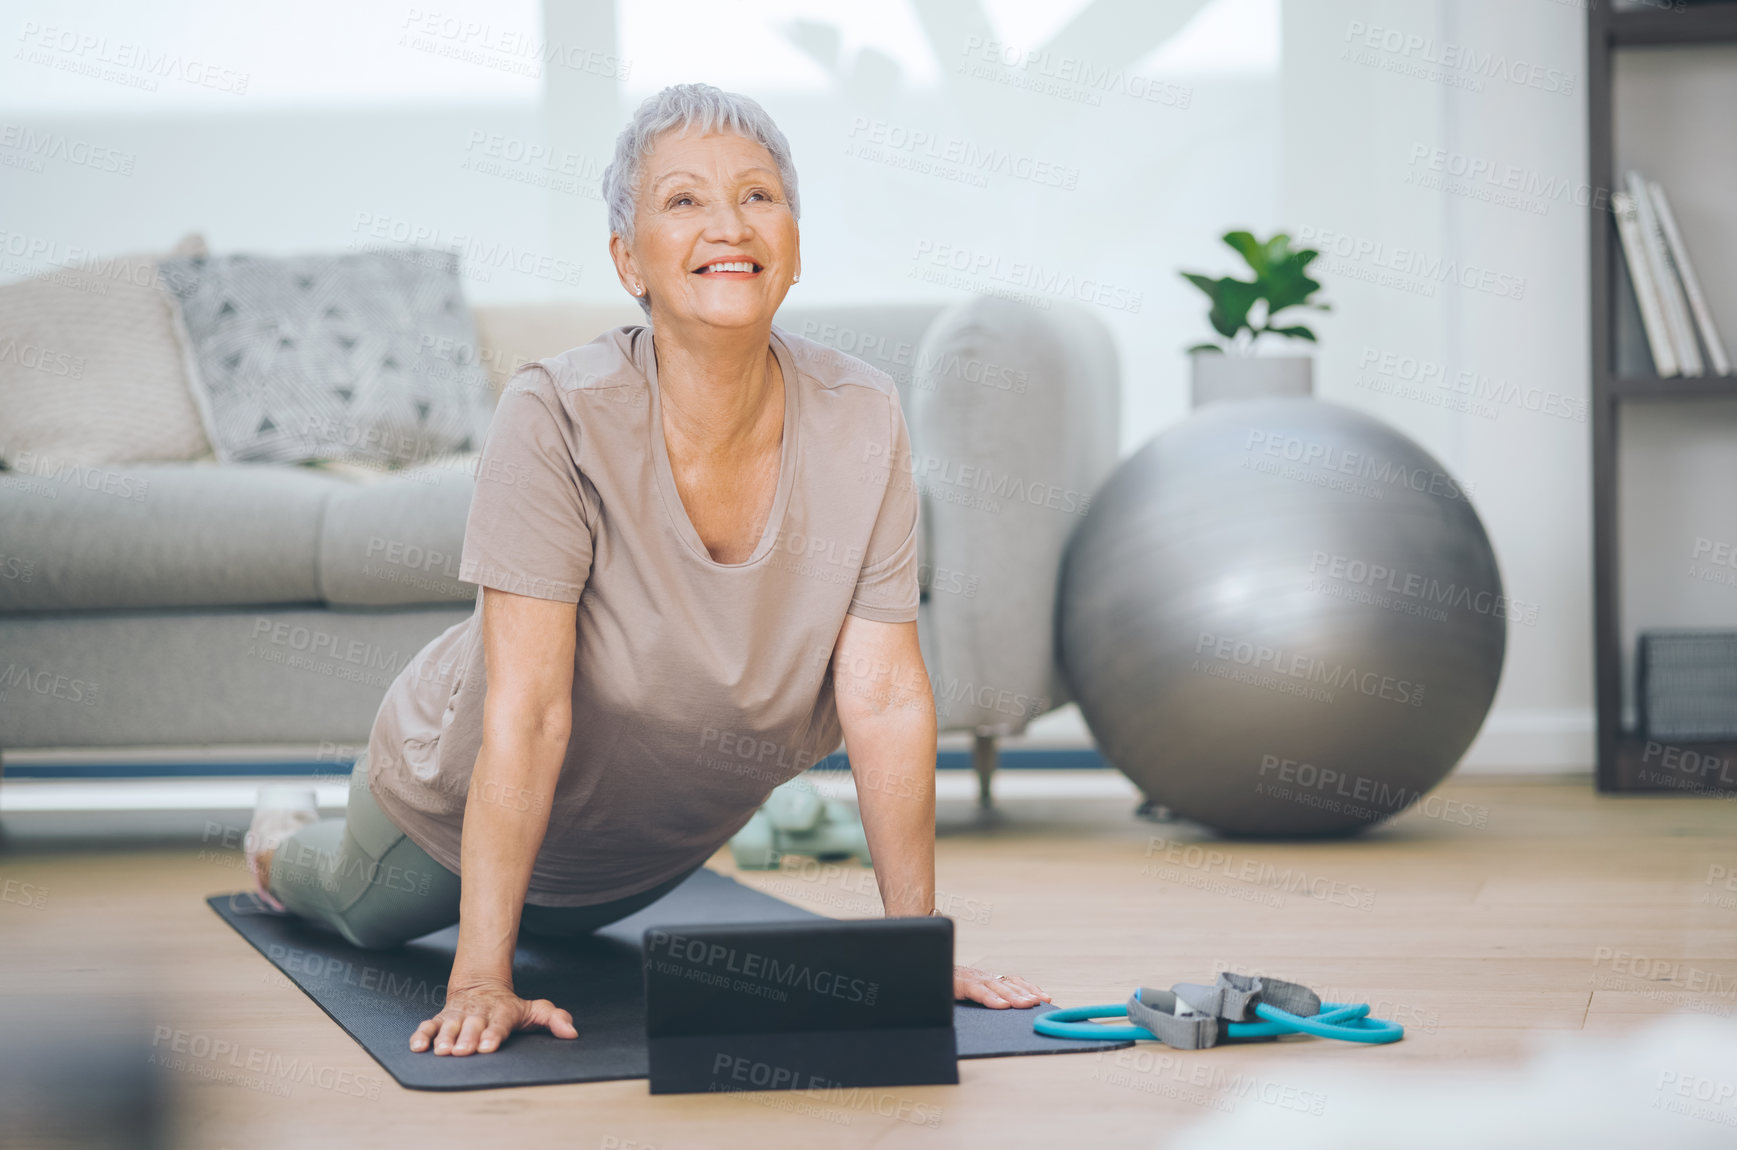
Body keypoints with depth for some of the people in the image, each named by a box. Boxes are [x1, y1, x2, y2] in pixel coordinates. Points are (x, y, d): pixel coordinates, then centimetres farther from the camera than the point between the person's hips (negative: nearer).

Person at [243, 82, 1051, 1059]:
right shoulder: (558, 418, -36)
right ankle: (286, 843, 61)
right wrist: (481, 981, -38)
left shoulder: (862, 421, -26)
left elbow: (886, 697, -23)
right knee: (366, 914, 30)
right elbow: (526, 714, -38)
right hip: (460, 805, -3)